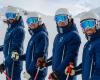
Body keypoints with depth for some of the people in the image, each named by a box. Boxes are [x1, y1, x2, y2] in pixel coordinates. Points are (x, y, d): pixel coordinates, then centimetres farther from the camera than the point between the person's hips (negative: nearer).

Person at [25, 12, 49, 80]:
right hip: (33, 71, 10)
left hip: (37, 72, -10)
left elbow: (40, 55, -20)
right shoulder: (34, 35, 15)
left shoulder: (42, 35, -13)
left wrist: (30, 71, -22)